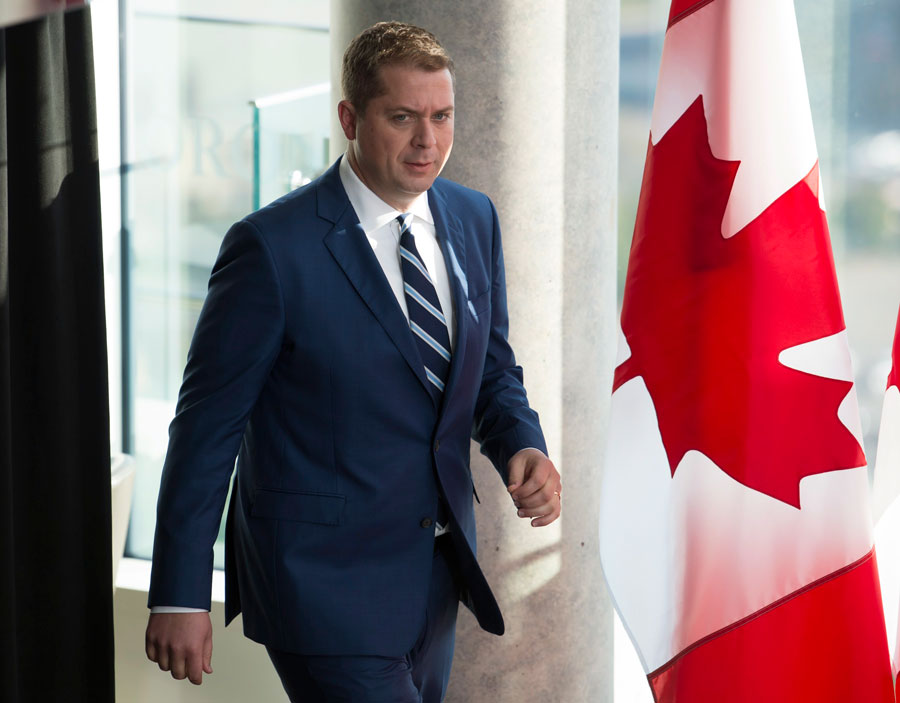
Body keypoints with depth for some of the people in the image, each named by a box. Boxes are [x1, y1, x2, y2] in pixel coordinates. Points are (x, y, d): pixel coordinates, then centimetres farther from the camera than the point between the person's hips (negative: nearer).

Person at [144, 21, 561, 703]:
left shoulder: (473, 220, 5)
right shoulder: (273, 247, -15)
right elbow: (207, 423, -12)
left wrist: (523, 447, -7)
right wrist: (179, 597, -12)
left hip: (436, 572, 7)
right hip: (324, 586, -7)